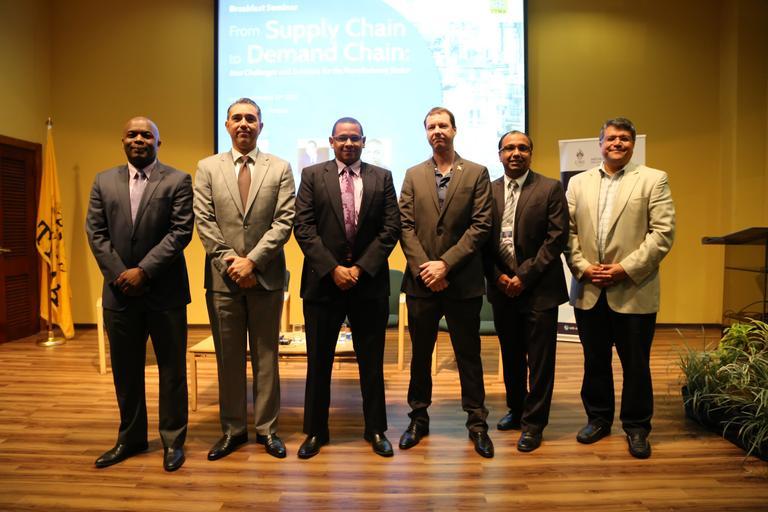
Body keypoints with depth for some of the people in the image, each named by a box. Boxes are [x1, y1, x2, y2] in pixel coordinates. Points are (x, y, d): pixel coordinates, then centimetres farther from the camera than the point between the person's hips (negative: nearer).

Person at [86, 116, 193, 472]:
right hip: (119, 291, 4)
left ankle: (173, 441, 19)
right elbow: (95, 232, 5)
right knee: (125, 370, 13)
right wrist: (120, 274, -7)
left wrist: (143, 270, -15)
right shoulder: (104, 181, 11)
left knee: (171, 369, 5)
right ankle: (130, 438, 29)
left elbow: (181, 232, -10)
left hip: (164, 290, -3)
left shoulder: (178, 181, -2)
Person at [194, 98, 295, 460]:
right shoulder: (207, 168, 7)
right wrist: (229, 262, -10)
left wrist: (252, 260, -13)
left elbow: (284, 222, -5)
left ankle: (267, 429, 21)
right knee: (228, 357, 10)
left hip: (266, 276, -1)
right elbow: (204, 222, 0)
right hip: (222, 277, 1)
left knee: (266, 356, 8)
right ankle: (232, 429, 24)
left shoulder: (280, 168, 4)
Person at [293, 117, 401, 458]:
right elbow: (303, 228, -3)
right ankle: (315, 431, 24)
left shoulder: (382, 177, 6)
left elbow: (391, 228, 0)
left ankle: (376, 430, 25)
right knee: (318, 361, 8)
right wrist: (333, 269, -12)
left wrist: (360, 268, -9)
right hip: (323, 281, 0)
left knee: (372, 361, 10)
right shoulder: (312, 175, 4)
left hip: (369, 282, 1)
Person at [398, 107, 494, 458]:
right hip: (421, 281, 2)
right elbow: (406, 226, 2)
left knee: (468, 354, 8)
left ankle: (477, 422, 21)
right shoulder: (413, 175, 10)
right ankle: (418, 418, 27)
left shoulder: (477, 173, 3)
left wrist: (446, 264, -13)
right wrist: (422, 268, -11)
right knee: (420, 353, 12)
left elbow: (481, 225, -6)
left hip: (462, 282, -2)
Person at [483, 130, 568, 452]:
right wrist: (498, 276, -7)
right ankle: (516, 409, 34)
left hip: (539, 288, -3)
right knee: (511, 355, 16)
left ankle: (533, 422, 17)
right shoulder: (488, 191, 6)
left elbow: (557, 238, -9)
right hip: (502, 288, 3)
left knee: (539, 359, 3)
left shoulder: (550, 189, -3)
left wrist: (524, 276, -14)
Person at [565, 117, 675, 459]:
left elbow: (663, 232, -8)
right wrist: (582, 267, -7)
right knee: (594, 361, 14)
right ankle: (598, 419, 31)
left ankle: (636, 427, 25)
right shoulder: (578, 183, 10)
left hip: (634, 292, -3)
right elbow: (568, 231, 6)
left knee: (636, 364, 8)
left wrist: (625, 269, -14)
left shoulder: (653, 180, 1)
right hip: (588, 291, 3)